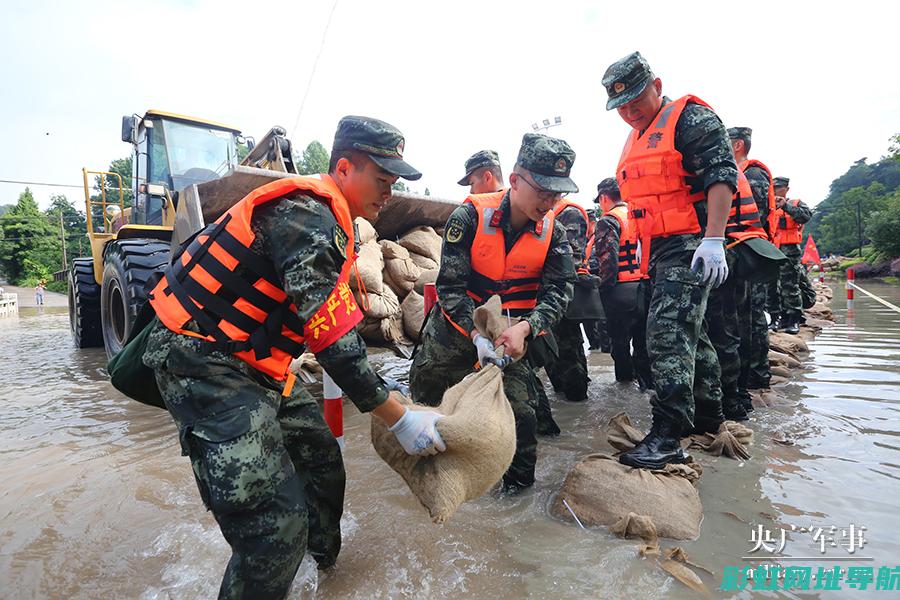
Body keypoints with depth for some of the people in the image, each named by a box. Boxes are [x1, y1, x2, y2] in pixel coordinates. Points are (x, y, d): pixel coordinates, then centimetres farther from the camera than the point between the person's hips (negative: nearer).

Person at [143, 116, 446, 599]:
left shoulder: (325, 218, 11)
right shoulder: (306, 214, -21)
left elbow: (330, 322, 14)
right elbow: (332, 339, -26)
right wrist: (401, 420, -19)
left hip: (253, 361, 10)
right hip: (203, 365, -10)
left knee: (322, 461, 20)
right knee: (275, 522, -14)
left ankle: (323, 559, 45)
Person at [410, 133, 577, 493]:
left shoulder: (553, 231, -12)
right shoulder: (471, 216, -21)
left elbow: (559, 291, -15)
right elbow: (451, 284, -22)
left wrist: (524, 327, -33)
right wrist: (476, 336, -32)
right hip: (458, 322, -1)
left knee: (518, 404, -3)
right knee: (425, 389, 14)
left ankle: (519, 477, 25)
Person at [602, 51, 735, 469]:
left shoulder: (691, 118, -5)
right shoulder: (636, 139, 22)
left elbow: (721, 176, -15)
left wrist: (713, 239, -24)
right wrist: (643, 244, 26)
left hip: (690, 246, -9)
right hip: (660, 250, 10)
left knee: (669, 332, -18)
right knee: (689, 333, 16)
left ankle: (666, 437, -15)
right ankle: (709, 418, 30)